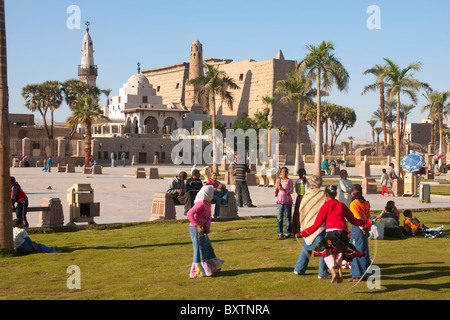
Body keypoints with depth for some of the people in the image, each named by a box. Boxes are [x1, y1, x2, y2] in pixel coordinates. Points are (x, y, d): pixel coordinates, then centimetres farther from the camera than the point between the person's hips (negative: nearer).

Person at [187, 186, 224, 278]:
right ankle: (197, 272, 4)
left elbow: (209, 216, 11)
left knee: (207, 247, 18)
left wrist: (207, 227, -6)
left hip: (202, 229, 10)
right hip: (195, 229, -10)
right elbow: (189, 213, -27)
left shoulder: (208, 203, 9)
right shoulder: (201, 203, -21)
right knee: (199, 249, -4)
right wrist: (197, 226, -25)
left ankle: (211, 267, 33)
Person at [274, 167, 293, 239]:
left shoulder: (289, 181, 1)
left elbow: (291, 191, -5)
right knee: (279, 217, 0)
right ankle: (280, 233, 7)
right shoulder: (278, 180, 10)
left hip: (287, 201, -2)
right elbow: (275, 191, 12)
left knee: (287, 217, -1)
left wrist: (283, 189, -18)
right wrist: (277, 187, -9)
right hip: (279, 201, 2)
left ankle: (287, 233, 7)